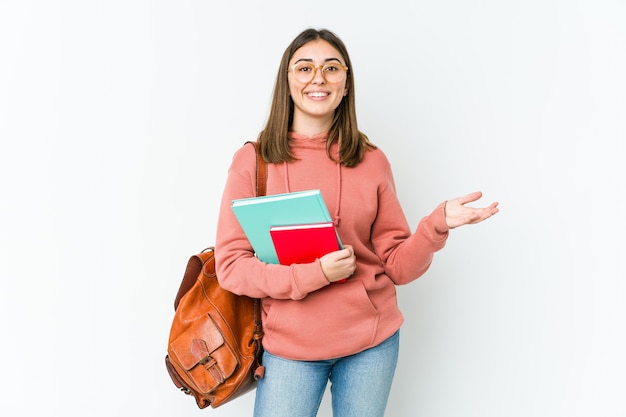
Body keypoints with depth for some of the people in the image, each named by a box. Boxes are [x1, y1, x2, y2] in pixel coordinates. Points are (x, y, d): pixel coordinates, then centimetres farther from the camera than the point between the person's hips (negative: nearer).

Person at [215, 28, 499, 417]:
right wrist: (314, 273, -20)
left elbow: (396, 265, 1)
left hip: (372, 341, 2)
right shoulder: (252, 161, -6)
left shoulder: (372, 161, -1)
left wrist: (437, 224, -17)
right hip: (290, 345, -1)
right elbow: (231, 264, -8)